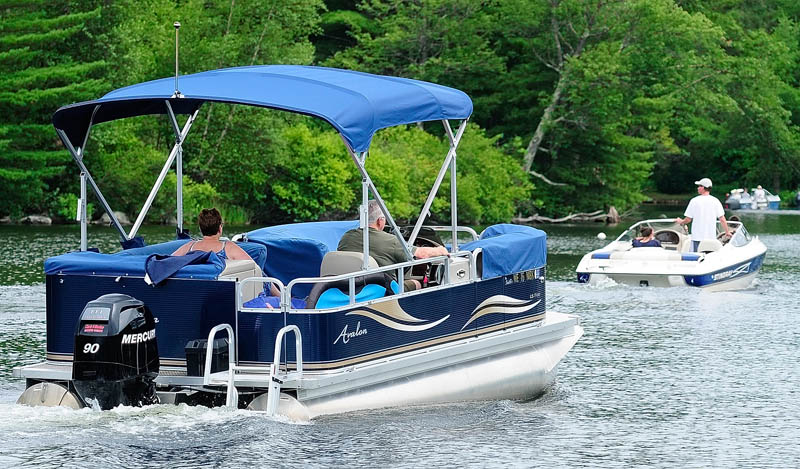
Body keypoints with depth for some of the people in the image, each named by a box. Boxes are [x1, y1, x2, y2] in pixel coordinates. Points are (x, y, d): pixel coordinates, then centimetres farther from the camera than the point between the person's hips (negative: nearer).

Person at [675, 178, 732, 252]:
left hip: (697, 237, -2)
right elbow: (722, 219, -1)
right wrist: (727, 232, 11)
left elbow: (688, 219, -2)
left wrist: (681, 222, 19)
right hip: (711, 237, 2)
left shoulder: (694, 201, -5)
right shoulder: (715, 201, 0)